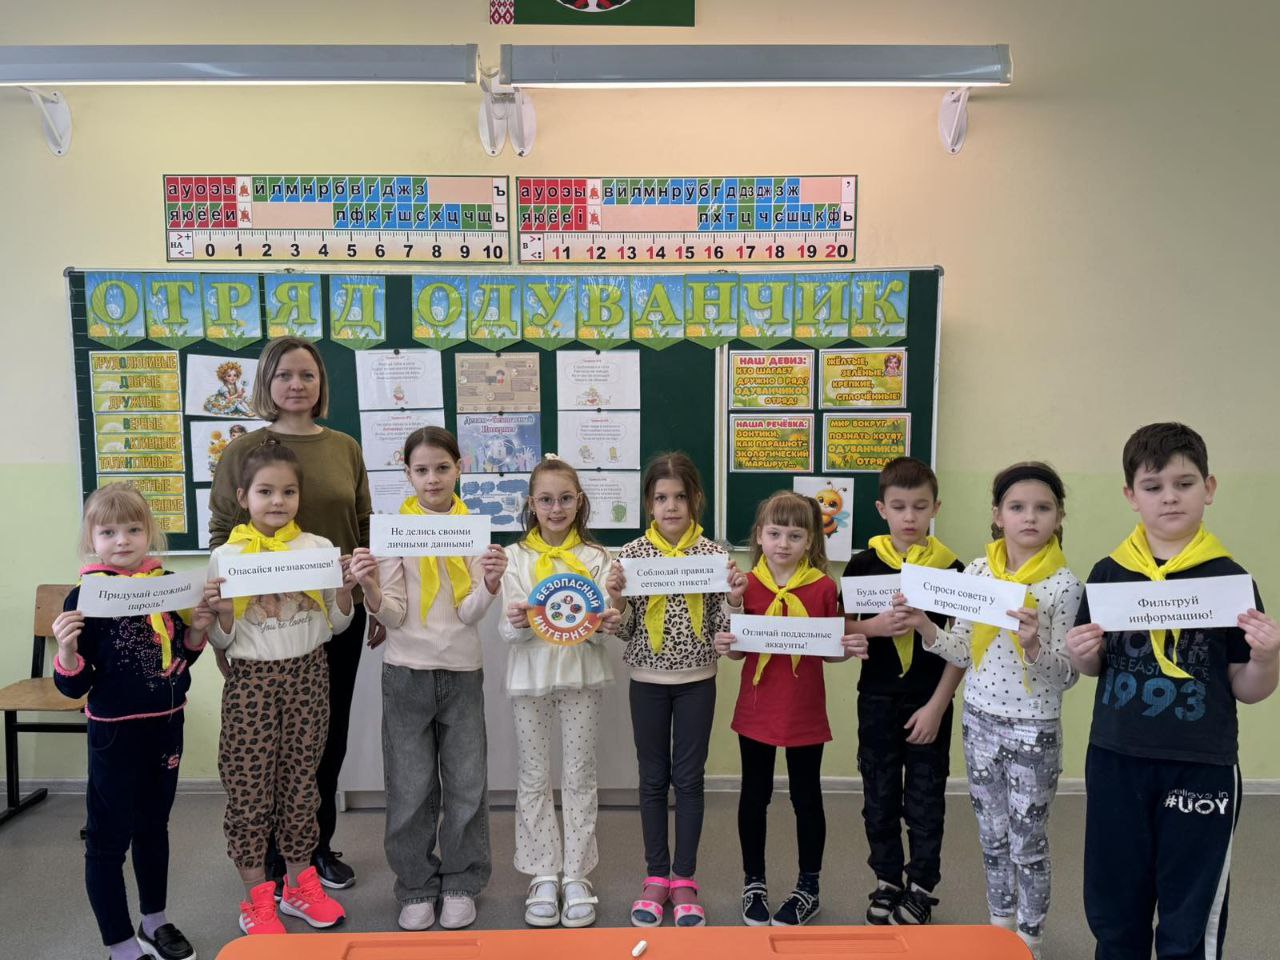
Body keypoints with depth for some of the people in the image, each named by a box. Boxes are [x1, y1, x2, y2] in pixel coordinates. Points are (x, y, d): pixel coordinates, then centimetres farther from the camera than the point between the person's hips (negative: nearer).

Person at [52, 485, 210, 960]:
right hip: (116, 732, -5)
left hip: (167, 724, 5)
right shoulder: (84, 597, -14)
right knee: (109, 839, 6)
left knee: (153, 826, 21)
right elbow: (74, 686, -11)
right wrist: (67, 649, -29)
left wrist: (197, 630, -7)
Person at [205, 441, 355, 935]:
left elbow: (335, 624, 8)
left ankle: (299, 885, 27)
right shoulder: (225, 556, -2)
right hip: (250, 680, -1)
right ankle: (257, 898, 19)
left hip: (306, 676, 2)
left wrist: (345, 590, -10)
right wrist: (223, 612, -18)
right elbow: (222, 640, 1)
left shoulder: (319, 548, 2)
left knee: (300, 782, 11)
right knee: (249, 786, 4)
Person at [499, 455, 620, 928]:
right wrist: (517, 623, -26)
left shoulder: (595, 557, 2)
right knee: (533, 779, 7)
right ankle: (544, 876, 20)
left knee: (580, 777, 7)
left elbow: (600, 626, -1)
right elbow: (509, 632, -4)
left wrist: (607, 625, -23)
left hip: (582, 673, 0)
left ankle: (576, 876, 19)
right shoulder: (515, 557, 1)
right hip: (531, 676, 0)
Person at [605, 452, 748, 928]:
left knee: (689, 779, 8)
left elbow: (723, 629, -2)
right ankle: (656, 876, 25)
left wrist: (733, 598, -21)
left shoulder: (715, 554, -5)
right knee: (653, 778, 11)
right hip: (648, 681, 1)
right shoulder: (631, 554, -5)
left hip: (697, 681, 0)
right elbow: (624, 630, -2)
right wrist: (616, 600, -21)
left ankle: (684, 878, 23)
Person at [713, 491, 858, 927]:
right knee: (754, 795, 14)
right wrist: (725, 646, -17)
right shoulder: (747, 585, -4)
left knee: (806, 798, 12)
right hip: (757, 709, 1)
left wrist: (847, 648, -17)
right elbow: (739, 649, 4)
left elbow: (831, 651, 3)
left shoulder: (823, 587, -6)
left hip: (805, 712, -1)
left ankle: (808, 888, 29)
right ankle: (753, 883, 31)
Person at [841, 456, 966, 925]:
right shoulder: (863, 564, -3)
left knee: (925, 798, 9)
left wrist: (937, 705, -8)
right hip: (877, 697, 1)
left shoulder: (950, 567, -5)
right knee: (880, 795, 12)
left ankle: (921, 888, 27)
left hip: (929, 702, -1)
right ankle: (886, 881, 30)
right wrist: (875, 626, -19)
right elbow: (841, 627, 2)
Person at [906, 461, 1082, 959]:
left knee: (1028, 842, 10)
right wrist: (924, 626, -14)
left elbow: (1067, 676, -14)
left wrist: (1034, 645, -33)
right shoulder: (977, 571, -2)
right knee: (991, 834, 18)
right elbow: (963, 653, 2)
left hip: (1034, 730, -4)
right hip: (980, 721, 4)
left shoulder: (1065, 585, -13)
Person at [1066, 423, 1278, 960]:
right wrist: (1080, 654, -9)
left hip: (1201, 768, -2)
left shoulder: (1230, 578, -6)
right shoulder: (1108, 573, 0)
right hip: (1115, 760, 2)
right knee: (1112, 909, 16)